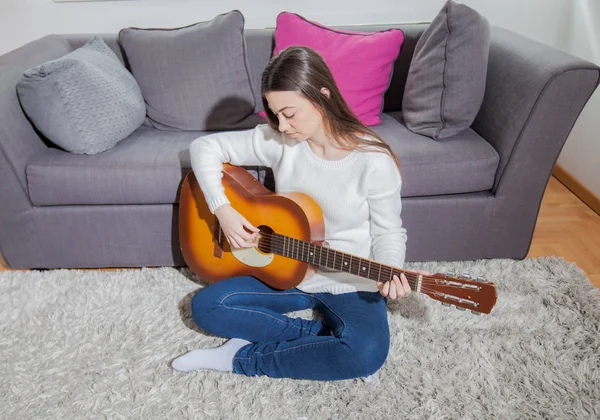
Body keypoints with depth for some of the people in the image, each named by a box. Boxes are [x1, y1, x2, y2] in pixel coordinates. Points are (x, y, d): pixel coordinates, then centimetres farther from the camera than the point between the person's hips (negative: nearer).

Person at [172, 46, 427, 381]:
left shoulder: (374, 161, -18)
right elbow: (206, 147, -1)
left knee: (369, 353, -32)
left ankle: (241, 358, -12)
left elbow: (389, 232, -7)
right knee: (206, 306, -11)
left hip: (351, 285, -3)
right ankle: (321, 334, -9)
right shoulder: (278, 141, -8)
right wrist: (223, 209, -15)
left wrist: (390, 273, -28)